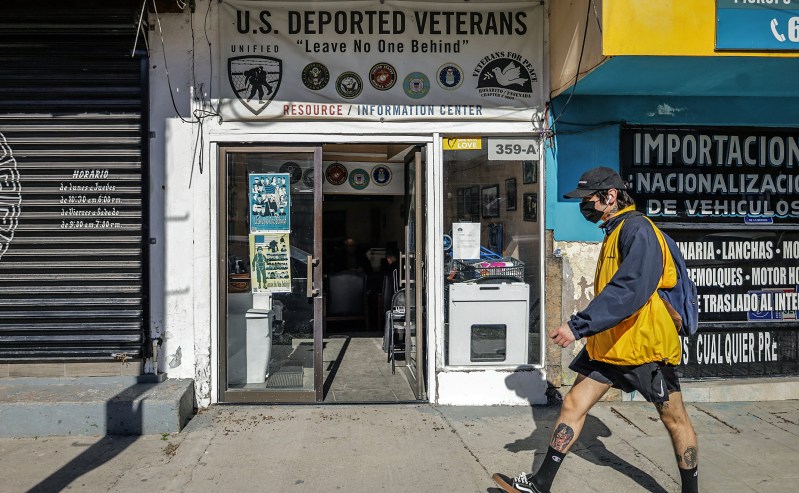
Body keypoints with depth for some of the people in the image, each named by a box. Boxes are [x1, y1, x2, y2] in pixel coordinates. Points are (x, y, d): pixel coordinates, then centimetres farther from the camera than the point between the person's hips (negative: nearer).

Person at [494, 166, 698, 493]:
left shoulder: (638, 230, -19)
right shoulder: (615, 231, 12)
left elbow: (630, 290, -31)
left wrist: (579, 326, -33)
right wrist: (583, 327, 18)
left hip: (645, 344, -9)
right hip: (608, 344, 9)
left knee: (674, 419, 11)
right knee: (573, 405, 5)